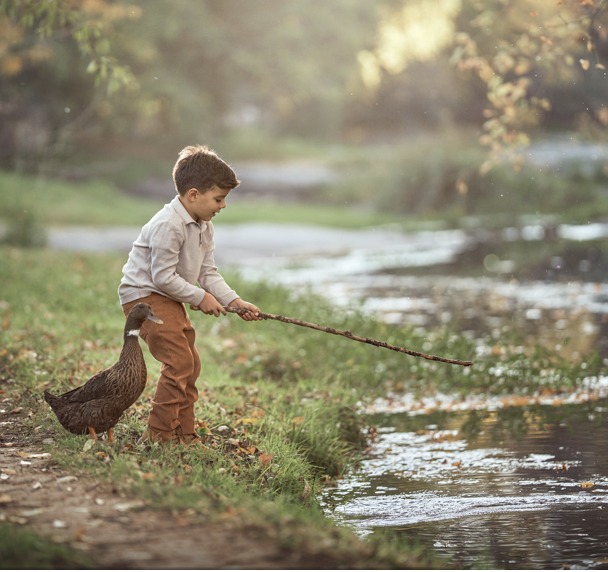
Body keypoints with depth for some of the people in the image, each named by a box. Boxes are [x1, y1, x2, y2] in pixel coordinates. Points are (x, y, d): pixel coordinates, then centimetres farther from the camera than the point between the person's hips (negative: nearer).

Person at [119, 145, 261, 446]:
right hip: (144, 295, -10)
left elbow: (208, 272, 9)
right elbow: (163, 277, -25)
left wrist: (235, 301, -3)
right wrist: (200, 298, -17)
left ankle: (183, 433, 22)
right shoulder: (168, 225, -25)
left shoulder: (204, 227, 6)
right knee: (179, 362, -16)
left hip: (170, 298, 10)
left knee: (190, 363, 13)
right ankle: (158, 434, -9)